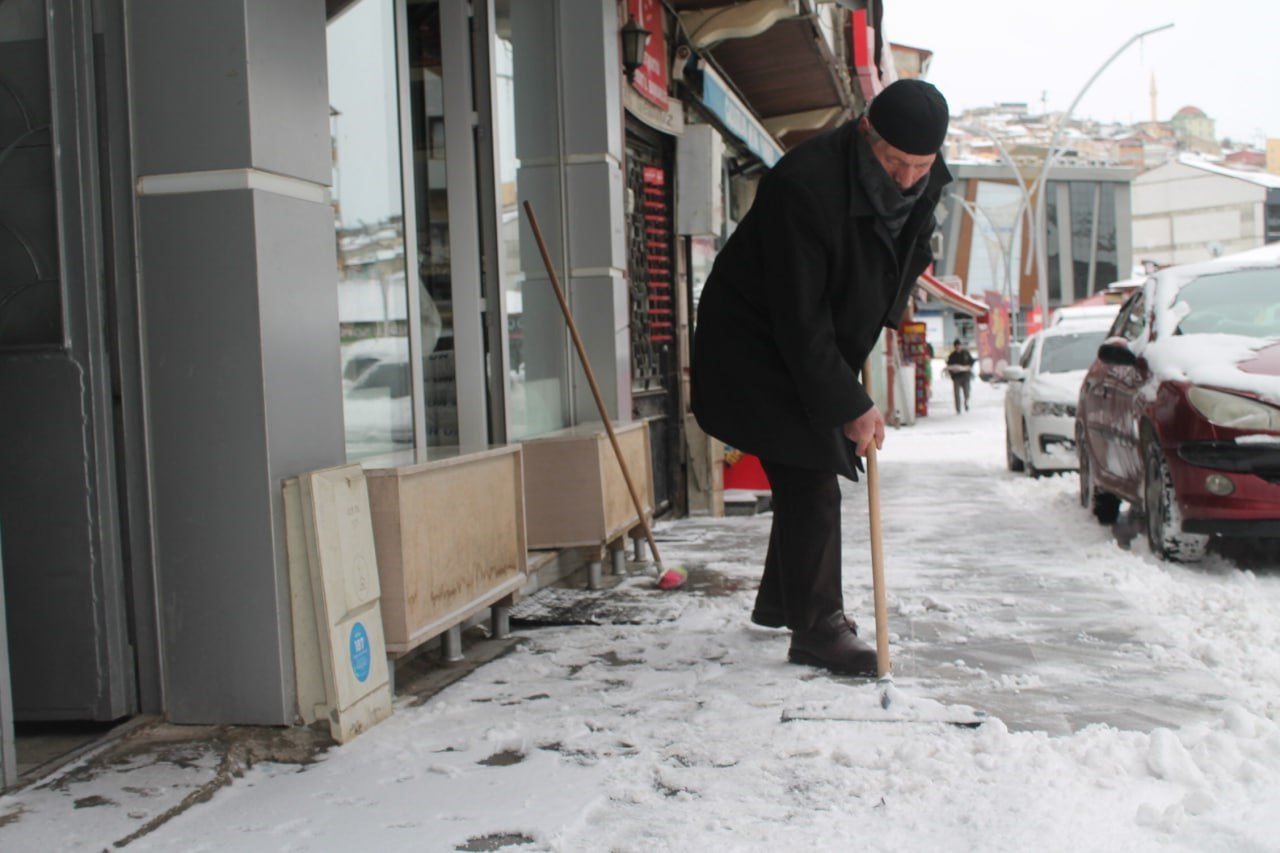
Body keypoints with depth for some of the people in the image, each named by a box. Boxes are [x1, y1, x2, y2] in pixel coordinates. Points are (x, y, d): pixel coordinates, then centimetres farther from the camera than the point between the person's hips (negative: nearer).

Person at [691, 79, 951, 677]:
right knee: (808, 480, -13)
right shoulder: (805, 184, -32)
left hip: (822, 345, 8)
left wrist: (898, 291, 6)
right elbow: (799, 320, -30)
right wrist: (850, 406, -28)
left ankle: (780, 601, 30)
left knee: (813, 477, 13)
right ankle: (817, 627, -5)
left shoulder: (925, 180, -7)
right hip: (756, 344, -8)